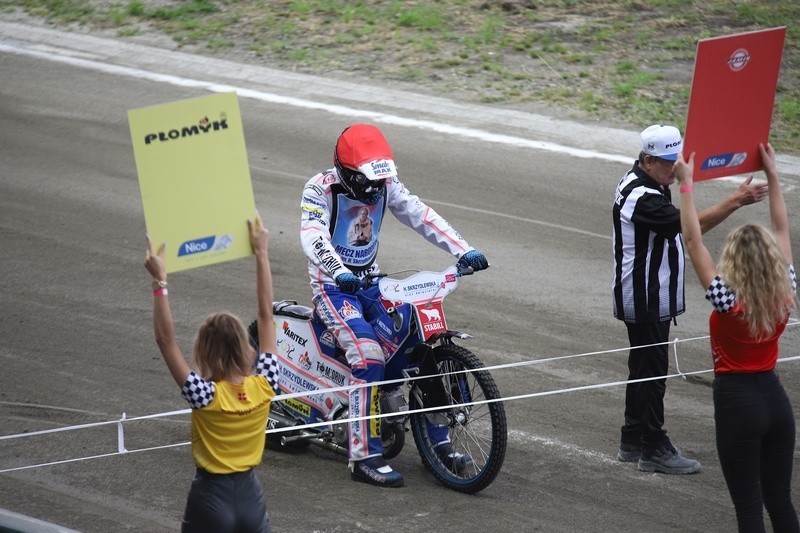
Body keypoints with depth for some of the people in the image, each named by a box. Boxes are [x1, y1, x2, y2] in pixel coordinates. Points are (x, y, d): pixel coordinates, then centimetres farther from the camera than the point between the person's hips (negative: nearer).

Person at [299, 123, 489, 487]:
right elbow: (313, 236, -32)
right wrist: (338, 272, -50)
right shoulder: (320, 189, -17)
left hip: (370, 280, 7)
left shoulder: (385, 186, 1)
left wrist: (463, 251, -16)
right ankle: (364, 457, -24)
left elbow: (422, 217, -4)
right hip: (333, 288, -7)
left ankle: (439, 442, 4)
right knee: (369, 356, -27)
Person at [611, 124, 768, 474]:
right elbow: (690, 225, -33)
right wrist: (736, 201, -37)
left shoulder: (637, 182, 9)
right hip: (645, 301, -11)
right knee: (651, 371, -5)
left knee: (644, 368, 17)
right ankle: (654, 449, 0)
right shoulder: (642, 198, -24)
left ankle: (632, 442, 26)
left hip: (650, 298, 11)